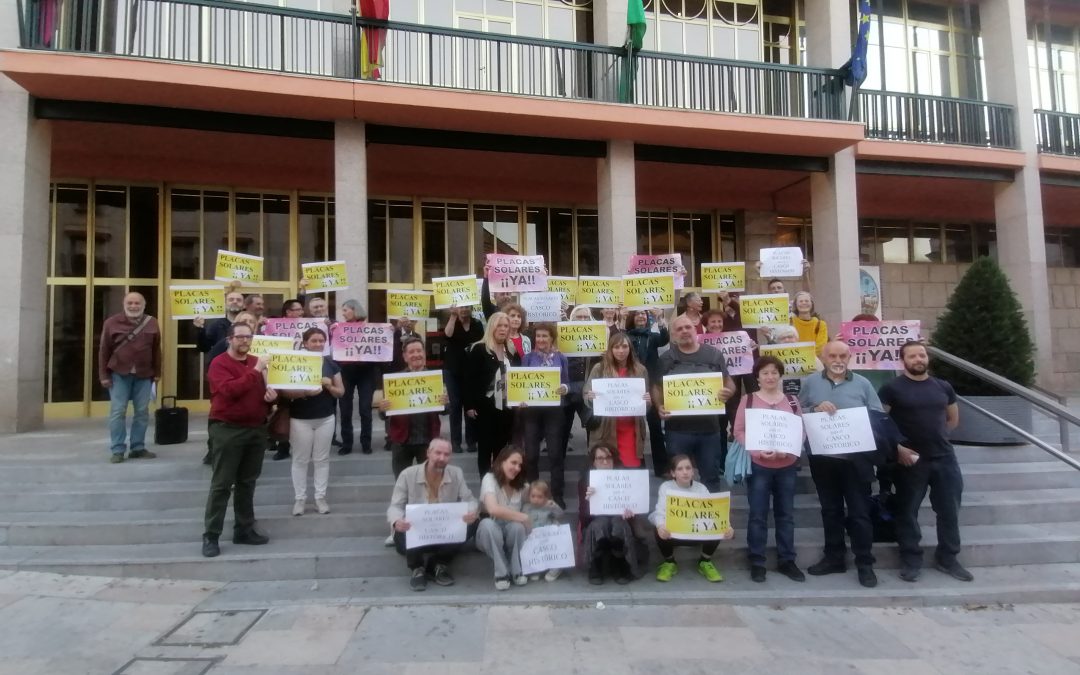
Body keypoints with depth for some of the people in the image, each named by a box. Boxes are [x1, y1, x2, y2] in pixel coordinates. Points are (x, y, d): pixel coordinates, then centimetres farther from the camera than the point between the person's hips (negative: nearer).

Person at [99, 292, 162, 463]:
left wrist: (157, 372, 8)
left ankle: (138, 448, 15)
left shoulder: (151, 323, 5)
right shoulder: (112, 323, -1)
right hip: (119, 374, -2)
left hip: (144, 375, 2)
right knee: (117, 412, -1)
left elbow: (156, 350, 9)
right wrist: (104, 375, -2)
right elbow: (104, 351, 0)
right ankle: (117, 450, 6)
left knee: (142, 412, 5)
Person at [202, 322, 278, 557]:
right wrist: (255, 371, -25)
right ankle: (211, 535, 4)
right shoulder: (219, 363, -7)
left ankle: (244, 529, 22)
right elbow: (229, 390, -24)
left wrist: (271, 395, 0)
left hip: (257, 429, 6)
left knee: (247, 482, 13)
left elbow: (266, 390, 24)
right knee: (221, 484, -3)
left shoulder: (258, 362, 12)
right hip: (228, 430, -6)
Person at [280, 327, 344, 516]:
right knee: (300, 459, 6)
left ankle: (320, 497, 18)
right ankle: (300, 498, 16)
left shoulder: (331, 365, 4)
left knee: (322, 458, 9)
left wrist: (329, 386, -14)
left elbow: (341, 392, 6)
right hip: (300, 419, -3)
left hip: (326, 419, 3)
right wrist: (304, 392, -26)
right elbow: (285, 391, -11)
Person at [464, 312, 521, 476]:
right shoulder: (478, 350, -5)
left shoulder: (512, 352, 11)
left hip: (507, 407, 5)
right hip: (485, 407, -4)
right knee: (485, 447, 3)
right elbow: (470, 379, -9)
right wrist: (469, 405, -13)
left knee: (502, 448, 11)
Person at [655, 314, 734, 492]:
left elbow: (729, 383, 9)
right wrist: (660, 407, -13)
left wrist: (728, 392, -15)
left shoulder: (714, 355, 4)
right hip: (677, 429, -1)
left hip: (709, 427, 1)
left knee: (711, 476, 13)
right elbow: (657, 387, 7)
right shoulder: (666, 358, 3)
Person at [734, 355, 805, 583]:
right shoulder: (748, 400, -1)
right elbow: (739, 432, -4)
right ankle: (757, 563, 13)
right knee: (758, 515, 3)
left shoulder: (792, 400, 6)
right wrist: (758, 450, -18)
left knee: (786, 514, 12)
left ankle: (787, 561, 23)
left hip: (787, 465, 3)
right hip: (758, 466, -3)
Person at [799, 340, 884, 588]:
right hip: (822, 458, 2)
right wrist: (815, 409, -15)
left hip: (856, 458, -2)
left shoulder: (863, 384, 4)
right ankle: (834, 558, 25)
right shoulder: (810, 382, 6)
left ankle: (864, 563, 11)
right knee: (830, 509, 13)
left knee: (859, 511, 1)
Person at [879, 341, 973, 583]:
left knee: (949, 510, 9)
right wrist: (897, 447, -13)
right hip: (909, 459, -4)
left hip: (944, 458, 4)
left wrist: (936, 436, 11)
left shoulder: (943, 387, 9)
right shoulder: (892, 388, -6)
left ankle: (947, 559, 23)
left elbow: (953, 419, 21)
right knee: (908, 511, 3)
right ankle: (911, 560, 15)